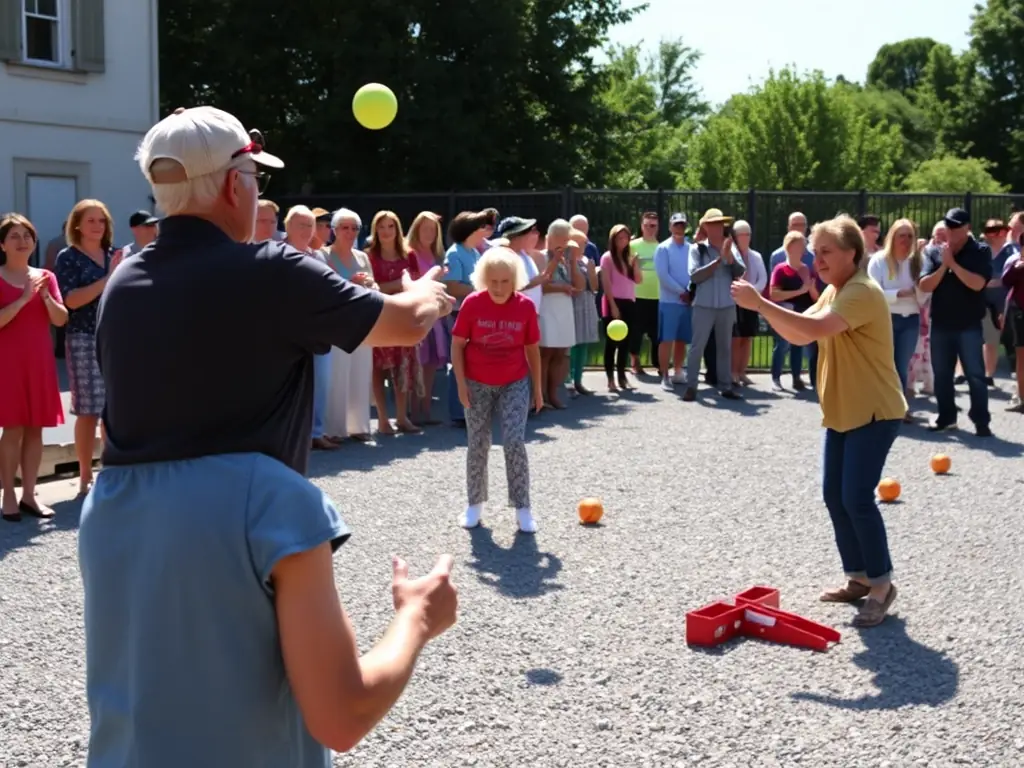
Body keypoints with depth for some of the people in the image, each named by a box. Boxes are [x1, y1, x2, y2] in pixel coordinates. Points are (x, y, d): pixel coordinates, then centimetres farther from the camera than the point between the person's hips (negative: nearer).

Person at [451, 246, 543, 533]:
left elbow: (532, 349, 1)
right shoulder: (472, 303, -13)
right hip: (478, 385, 0)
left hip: (515, 384, 0)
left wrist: (537, 388, 4)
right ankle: (475, 504, 22)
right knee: (478, 445, 7)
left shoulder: (525, 306, -9)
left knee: (514, 443, -9)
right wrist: (461, 384, -10)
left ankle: (523, 508, 0)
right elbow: (457, 345, -6)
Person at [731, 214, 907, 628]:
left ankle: (882, 584, 2)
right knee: (834, 494, 8)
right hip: (841, 411, 9)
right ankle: (859, 577, 20)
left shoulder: (863, 292, -20)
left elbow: (816, 328, -35)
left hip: (874, 412, -9)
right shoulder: (833, 292, 11)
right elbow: (799, 335, 5)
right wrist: (765, 308, -11)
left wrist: (760, 304, -33)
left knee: (856, 497, -12)